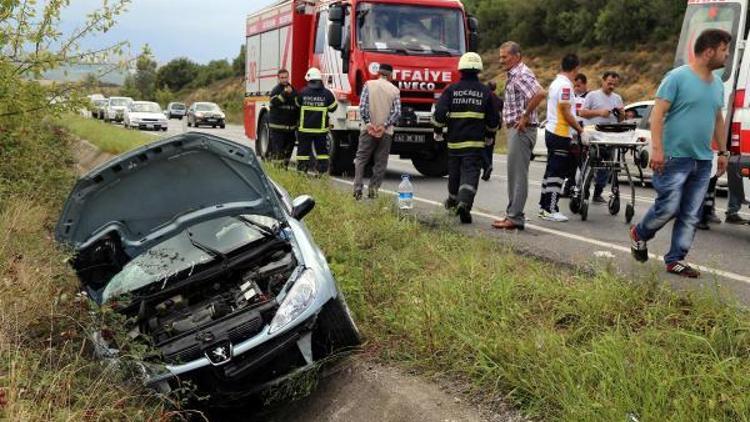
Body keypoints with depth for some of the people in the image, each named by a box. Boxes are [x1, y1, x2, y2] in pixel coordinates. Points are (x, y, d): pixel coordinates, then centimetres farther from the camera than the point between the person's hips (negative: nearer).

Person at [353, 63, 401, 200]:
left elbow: (362, 106, -9)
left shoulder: (369, 85, 0)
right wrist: (384, 126, -7)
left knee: (361, 159, 6)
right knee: (380, 162, 8)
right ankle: (373, 190, 5)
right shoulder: (395, 90, 3)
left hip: (369, 129, -1)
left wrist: (369, 123, -9)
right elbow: (397, 112, -5)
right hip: (386, 132, 1)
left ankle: (357, 189, -4)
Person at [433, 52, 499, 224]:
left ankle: (453, 200, 38)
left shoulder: (451, 90, 1)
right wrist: (490, 135, 24)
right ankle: (464, 203, -27)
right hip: (475, 142, -2)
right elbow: (494, 119, 8)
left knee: (454, 171, 18)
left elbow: (439, 113, -6)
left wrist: (438, 131, 9)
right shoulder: (485, 91, 3)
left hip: (454, 140, 2)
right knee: (471, 172, -7)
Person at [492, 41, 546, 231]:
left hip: (522, 130, -11)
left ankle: (515, 217, -6)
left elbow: (540, 93, -30)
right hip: (515, 129, 11)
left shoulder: (523, 74, -14)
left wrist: (526, 116, -23)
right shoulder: (513, 75, 17)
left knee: (518, 174, -8)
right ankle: (513, 214, 20)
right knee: (514, 173, 14)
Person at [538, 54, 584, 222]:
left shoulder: (555, 82, 14)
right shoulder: (565, 85, -16)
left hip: (552, 131, 10)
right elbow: (566, 113, -19)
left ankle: (544, 206, 20)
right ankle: (551, 210, -5)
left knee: (551, 171, 15)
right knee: (557, 173, -7)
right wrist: (580, 130, -12)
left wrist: (575, 128, 20)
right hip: (561, 134, -10)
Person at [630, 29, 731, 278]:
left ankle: (676, 260, 14)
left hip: (703, 161, 7)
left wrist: (723, 151, 21)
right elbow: (657, 114, -13)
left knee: (691, 215, 6)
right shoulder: (678, 77, -9)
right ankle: (640, 234, 21)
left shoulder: (717, 85, 14)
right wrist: (657, 149, -19)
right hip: (675, 157, -7)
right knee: (668, 208, -6)